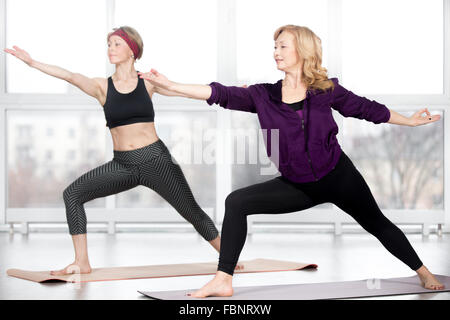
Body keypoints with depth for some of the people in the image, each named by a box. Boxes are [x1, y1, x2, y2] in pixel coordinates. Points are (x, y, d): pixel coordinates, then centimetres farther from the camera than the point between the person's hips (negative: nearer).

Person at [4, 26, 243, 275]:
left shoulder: (148, 81, 2)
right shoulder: (102, 87, 4)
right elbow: (69, 76, -8)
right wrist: (32, 62, -19)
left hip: (155, 160, -2)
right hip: (123, 164, 2)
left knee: (191, 211, 3)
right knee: (73, 194, -11)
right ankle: (81, 262, -5)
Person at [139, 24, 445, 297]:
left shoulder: (327, 90, -9)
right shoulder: (265, 96, -7)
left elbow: (366, 108, 3)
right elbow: (222, 94, -17)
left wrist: (409, 121, 11)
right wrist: (171, 86, -27)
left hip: (338, 176, -2)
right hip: (297, 186, 2)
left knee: (377, 223, 9)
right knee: (236, 202, -11)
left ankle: (424, 272, 33)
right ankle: (223, 280, -8)